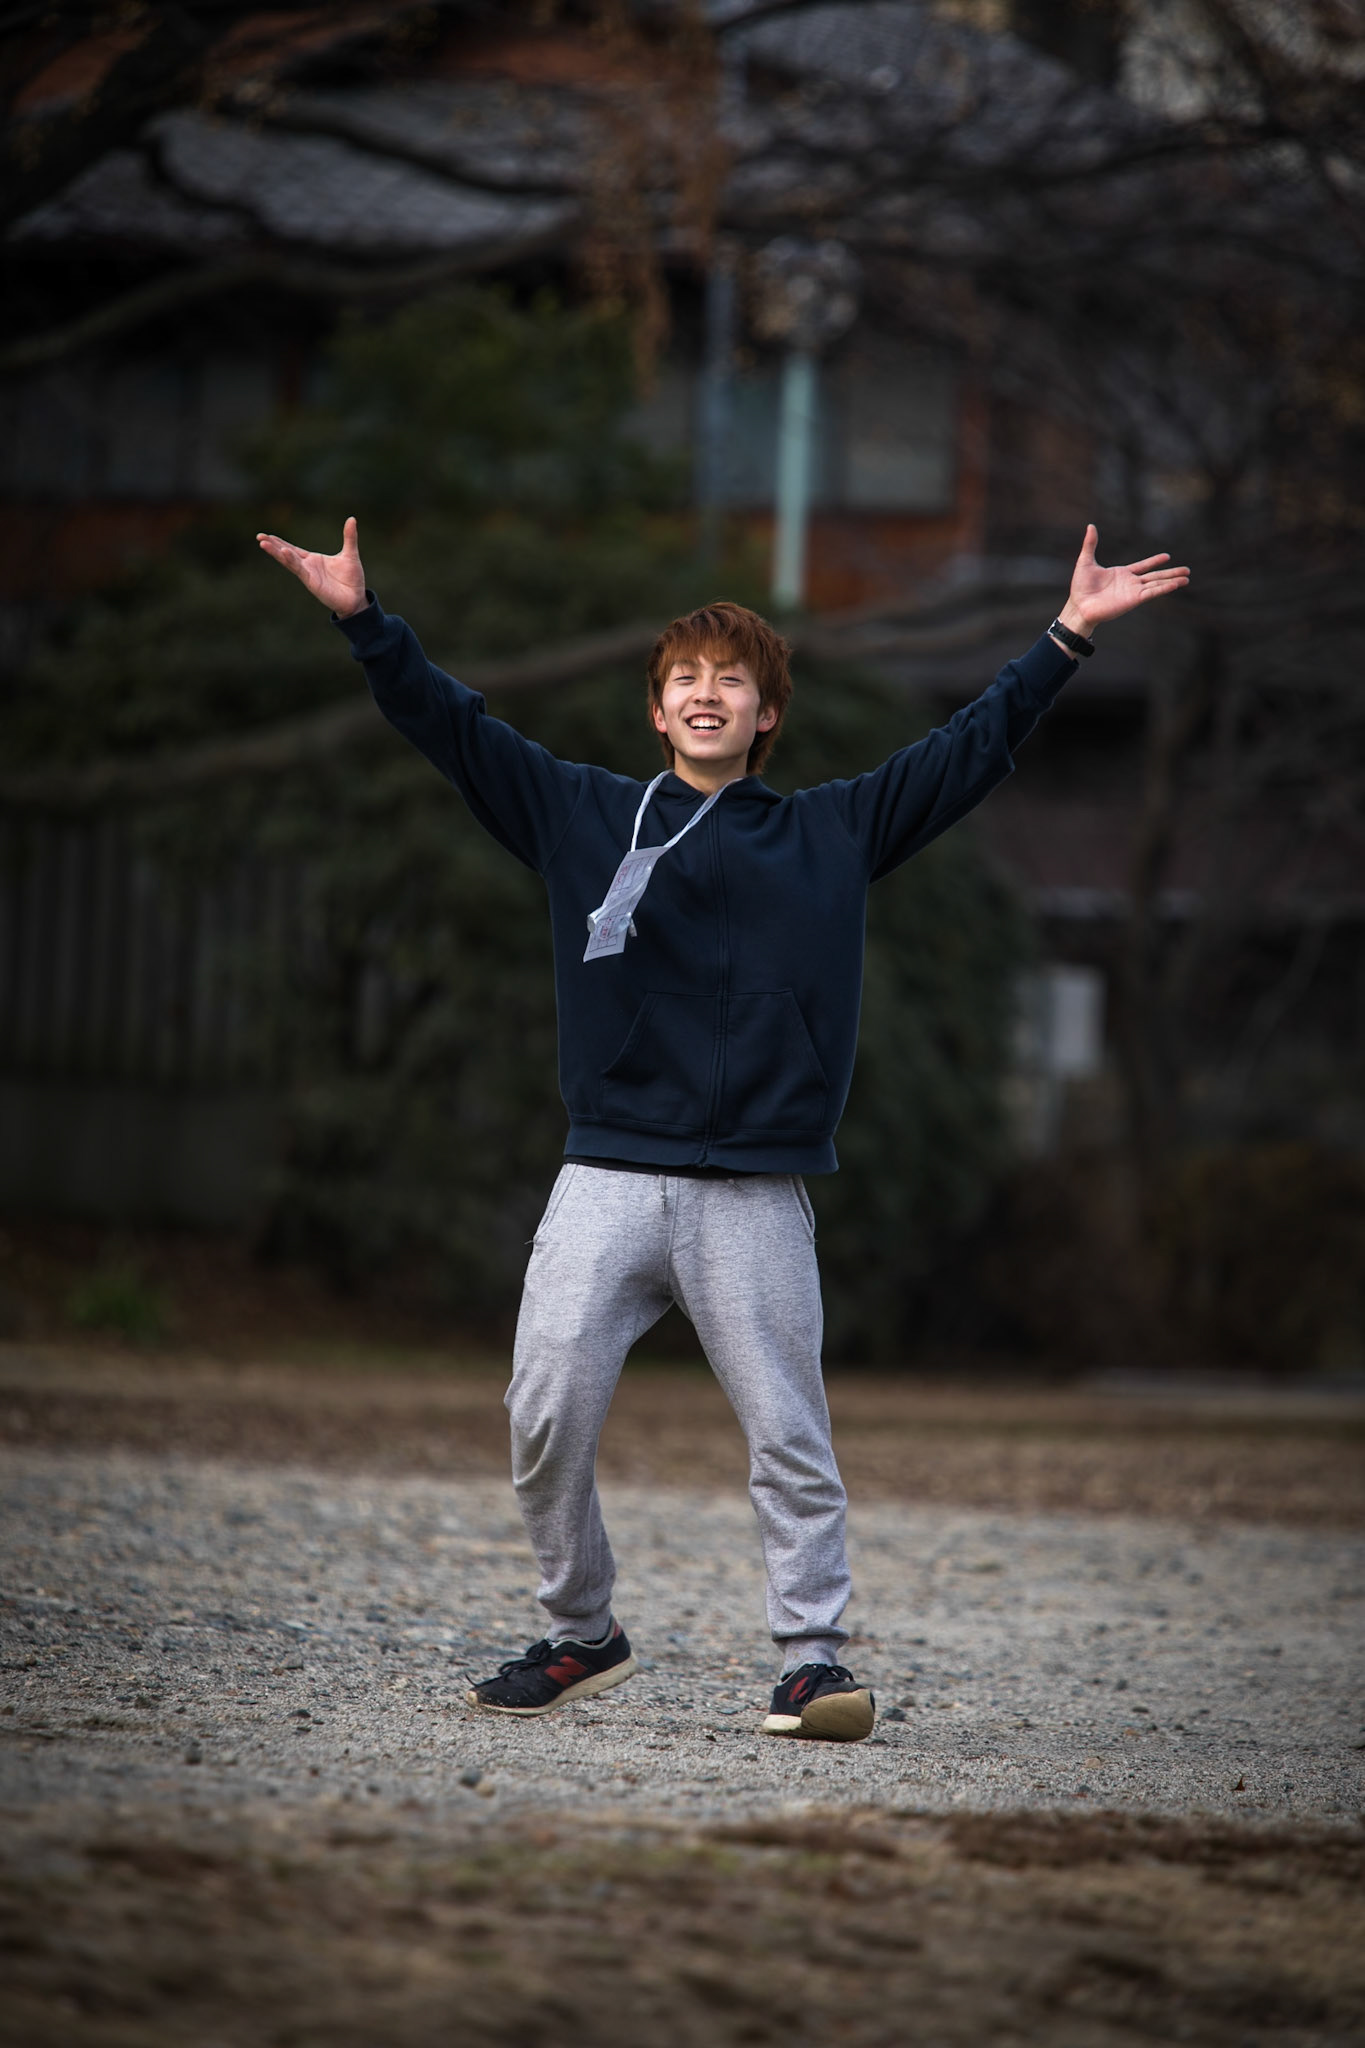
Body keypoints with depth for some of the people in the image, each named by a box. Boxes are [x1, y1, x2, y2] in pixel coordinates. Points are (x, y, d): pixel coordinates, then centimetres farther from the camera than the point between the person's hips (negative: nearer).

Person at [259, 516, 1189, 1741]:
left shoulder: (832, 835, 12)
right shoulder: (584, 816, 12)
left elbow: (973, 749, 11)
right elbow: (454, 728, 10)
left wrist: (1070, 638, 6)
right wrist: (366, 622, 1)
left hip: (755, 1197, -1)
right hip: (606, 1182, 1)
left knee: (789, 1435, -3)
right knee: (546, 1418, -5)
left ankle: (813, 1656, 3)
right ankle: (582, 1633, 12)